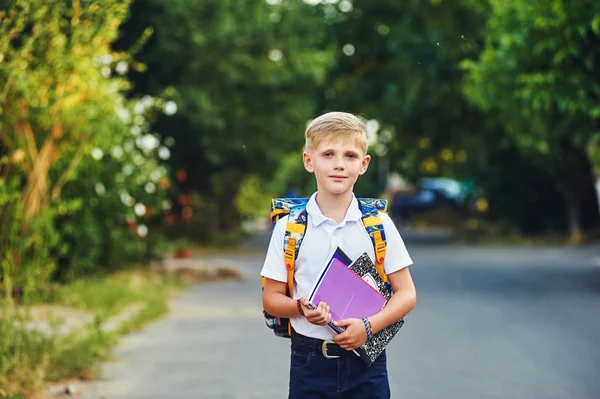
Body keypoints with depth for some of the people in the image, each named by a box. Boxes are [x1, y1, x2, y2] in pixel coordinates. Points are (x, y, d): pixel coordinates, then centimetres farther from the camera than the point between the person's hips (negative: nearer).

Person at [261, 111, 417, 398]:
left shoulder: (379, 225, 0)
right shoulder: (288, 228, -1)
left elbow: (406, 293, 1)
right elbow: (271, 299, 3)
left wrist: (369, 326, -15)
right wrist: (302, 308, -18)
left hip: (366, 361, 0)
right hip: (309, 361, 0)